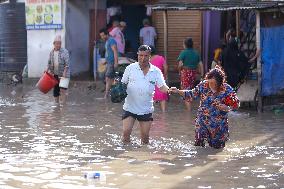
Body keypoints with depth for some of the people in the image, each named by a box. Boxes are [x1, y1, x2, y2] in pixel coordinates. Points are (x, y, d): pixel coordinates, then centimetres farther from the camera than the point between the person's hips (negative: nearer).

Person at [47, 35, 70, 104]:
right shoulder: (51, 52, 8)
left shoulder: (64, 51, -9)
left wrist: (64, 73, -21)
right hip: (55, 74, 5)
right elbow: (49, 63, 16)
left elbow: (67, 63, -14)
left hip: (63, 74, -5)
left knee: (62, 90, -13)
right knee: (55, 90, 11)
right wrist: (48, 70, 4)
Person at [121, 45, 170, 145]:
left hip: (146, 109, 1)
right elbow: (122, 84, 6)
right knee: (126, 132, -11)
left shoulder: (156, 71, -1)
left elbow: (163, 87, -8)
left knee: (145, 136, 6)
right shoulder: (130, 68, -1)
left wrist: (169, 90, -30)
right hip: (130, 108, -1)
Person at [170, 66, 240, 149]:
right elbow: (191, 94, 1)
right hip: (203, 120, 1)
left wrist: (227, 108, -26)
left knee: (217, 146, 9)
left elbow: (236, 103, -8)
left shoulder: (226, 89, -16)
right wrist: (178, 91, -10)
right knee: (198, 144, -1)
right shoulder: (203, 85, -10)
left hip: (218, 123, -1)